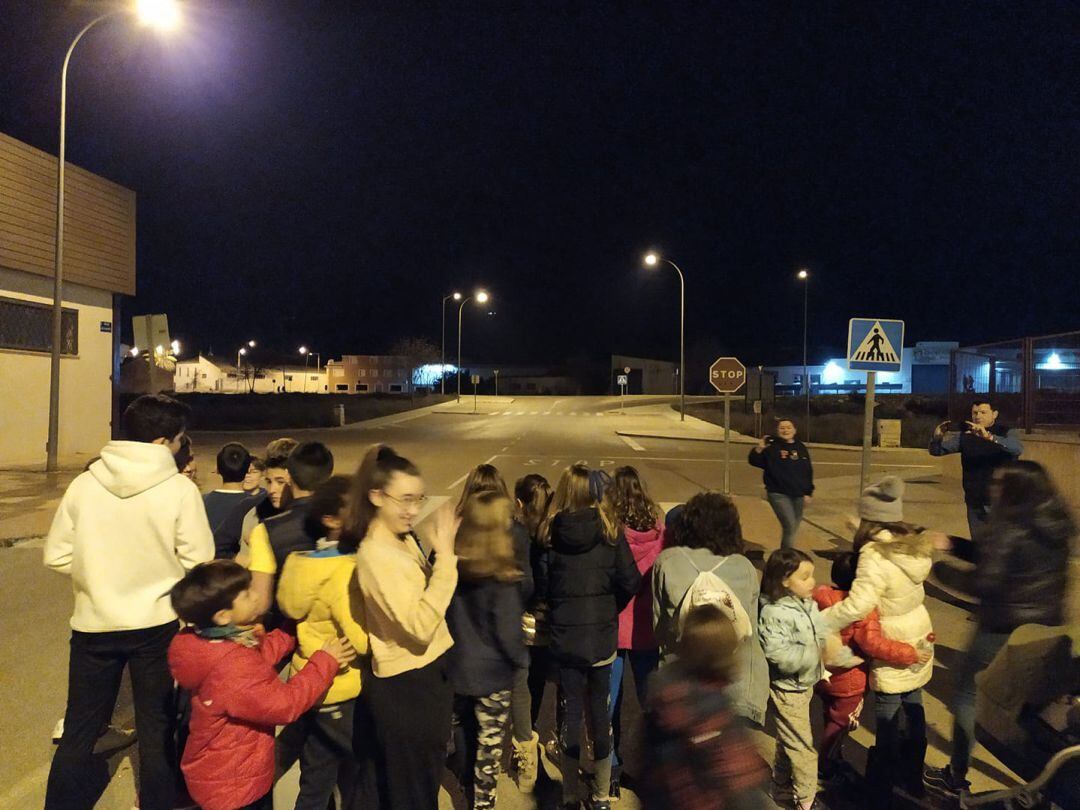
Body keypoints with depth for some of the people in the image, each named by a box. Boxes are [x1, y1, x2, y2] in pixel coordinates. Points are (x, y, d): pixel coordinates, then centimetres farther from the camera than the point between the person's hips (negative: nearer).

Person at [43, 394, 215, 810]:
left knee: (79, 729, 19)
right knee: (156, 729, 15)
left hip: (93, 624, 2)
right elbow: (197, 561, -13)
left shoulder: (84, 484, -7)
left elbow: (56, 556, -2)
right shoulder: (180, 489, -16)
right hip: (155, 624, -2)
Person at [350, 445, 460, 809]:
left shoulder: (405, 540, 2)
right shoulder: (376, 554, -25)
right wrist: (445, 556, -31)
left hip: (428, 675, 9)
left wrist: (437, 548, -1)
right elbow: (420, 625, -30)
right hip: (406, 687, -9)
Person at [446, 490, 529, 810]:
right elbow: (507, 631, -18)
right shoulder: (501, 576, -24)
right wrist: (522, 660, 1)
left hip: (455, 668, 6)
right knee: (487, 750, 10)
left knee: (462, 739, 26)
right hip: (492, 675, -6)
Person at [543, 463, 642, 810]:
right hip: (603, 637, 1)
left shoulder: (550, 532, -11)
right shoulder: (610, 531, -10)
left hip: (565, 638, -1)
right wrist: (609, 608, 7)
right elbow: (631, 582, -11)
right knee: (601, 714, 16)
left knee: (570, 714, 13)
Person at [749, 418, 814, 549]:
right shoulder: (772, 446, -6)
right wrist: (759, 449, -30)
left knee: (794, 527, 12)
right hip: (778, 494, -6)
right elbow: (754, 461, -11)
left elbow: (808, 472, 14)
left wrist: (808, 492, 10)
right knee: (789, 526, -16)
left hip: (798, 495, 6)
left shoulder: (801, 448, 9)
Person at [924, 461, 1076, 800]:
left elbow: (983, 583, -23)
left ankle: (956, 777, 20)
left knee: (968, 697, 9)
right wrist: (953, 543, 8)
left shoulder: (1007, 530, -23)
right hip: (1046, 629, 7)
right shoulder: (1056, 526, 2)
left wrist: (940, 566, -11)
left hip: (1002, 631, -7)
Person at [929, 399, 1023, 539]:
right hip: (975, 504, 3)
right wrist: (937, 437, -22)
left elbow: (1018, 448, -27)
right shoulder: (965, 436, 3)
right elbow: (936, 450, 1)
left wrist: (989, 437, -43)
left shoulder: (1007, 433, -5)